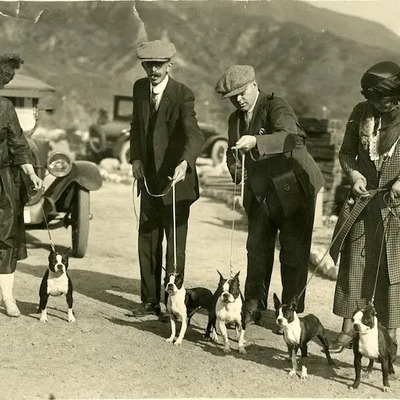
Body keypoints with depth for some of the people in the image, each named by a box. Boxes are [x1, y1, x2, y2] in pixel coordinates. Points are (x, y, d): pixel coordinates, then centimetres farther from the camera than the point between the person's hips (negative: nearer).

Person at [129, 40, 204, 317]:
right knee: (147, 240, 10)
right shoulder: (140, 88, 5)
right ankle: (150, 300, 20)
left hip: (175, 180, -6)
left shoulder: (183, 95, -15)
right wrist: (136, 157, 5)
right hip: (149, 179, 6)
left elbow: (194, 135, -28)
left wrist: (184, 163, -47)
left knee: (175, 242, -1)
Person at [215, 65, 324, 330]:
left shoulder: (276, 108, -15)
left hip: (293, 191, -7)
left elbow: (289, 137, -34)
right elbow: (233, 152, 16)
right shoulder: (236, 120, 8)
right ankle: (254, 308, 23)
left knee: (293, 253, -2)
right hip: (261, 194, 7)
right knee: (257, 248, 11)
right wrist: (235, 167, -8)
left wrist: (255, 141, -49)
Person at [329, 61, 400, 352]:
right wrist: (353, 173, -8)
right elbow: (346, 152, 11)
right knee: (354, 263, 6)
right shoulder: (362, 112, 2)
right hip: (362, 198, 3)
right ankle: (348, 328, 16)